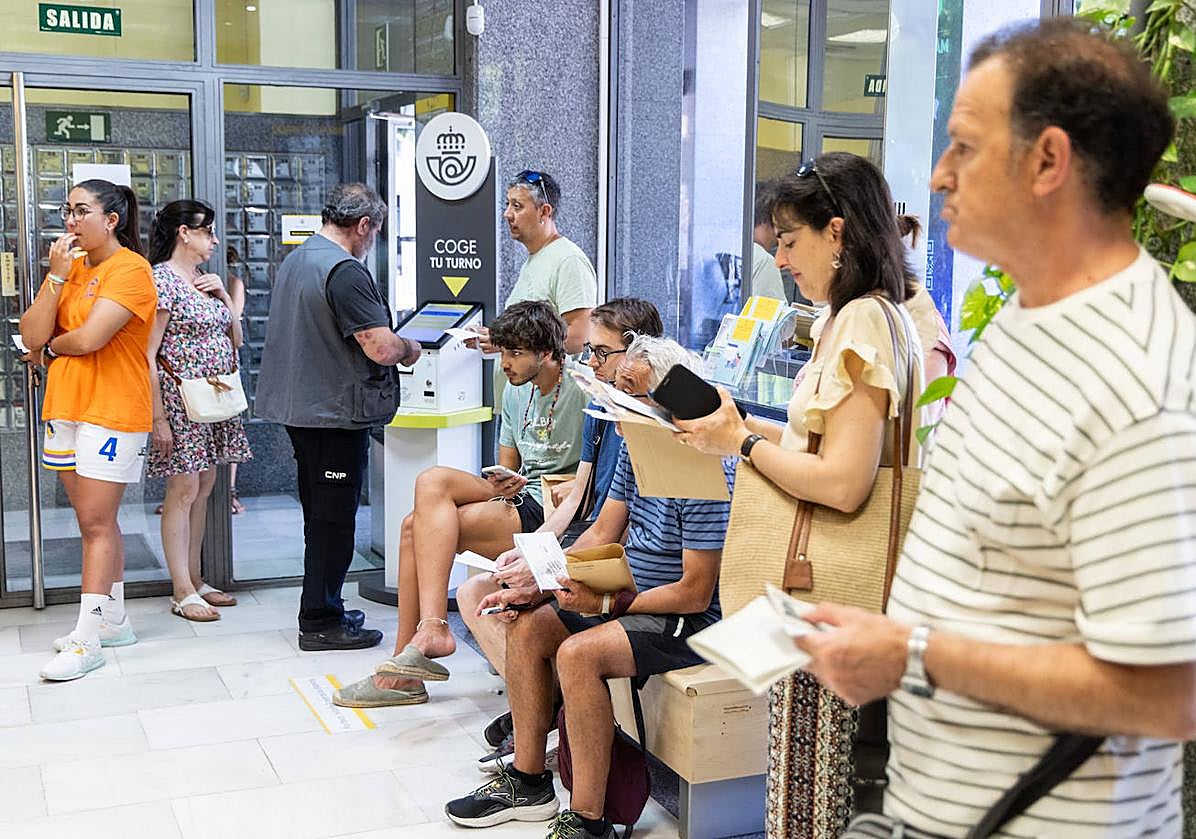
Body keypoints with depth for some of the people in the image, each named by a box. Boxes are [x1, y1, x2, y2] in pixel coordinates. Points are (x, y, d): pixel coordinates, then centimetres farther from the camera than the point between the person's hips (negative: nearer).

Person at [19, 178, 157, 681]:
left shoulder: (129, 269, -10)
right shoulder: (71, 266, 12)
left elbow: (89, 338, -20)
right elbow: (32, 334, 2)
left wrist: (48, 347, 0)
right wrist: (56, 275, -7)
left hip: (111, 411, -7)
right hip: (65, 408, 7)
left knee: (96, 524, -6)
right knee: (96, 521, 12)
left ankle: (87, 639, -3)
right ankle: (113, 621, 22)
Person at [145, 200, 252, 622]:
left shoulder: (207, 281, 15)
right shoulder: (162, 279, -11)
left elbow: (236, 340, 17)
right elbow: (148, 354, -15)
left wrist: (224, 295, 4)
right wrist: (158, 417, -18)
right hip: (181, 400, -8)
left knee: (203, 491, 11)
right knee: (183, 492, -5)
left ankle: (194, 579, 19)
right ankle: (182, 592, 0)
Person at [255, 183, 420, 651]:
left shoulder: (294, 261, 12)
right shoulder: (345, 271, -19)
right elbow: (381, 348, -24)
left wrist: (391, 343, 23)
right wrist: (410, 349, -2)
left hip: (299, 406, 9)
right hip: (336, 413, -9)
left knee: (320, 514, 17)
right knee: (334, 518, 0)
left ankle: (322, 608, 27)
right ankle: (321, 622, 7)